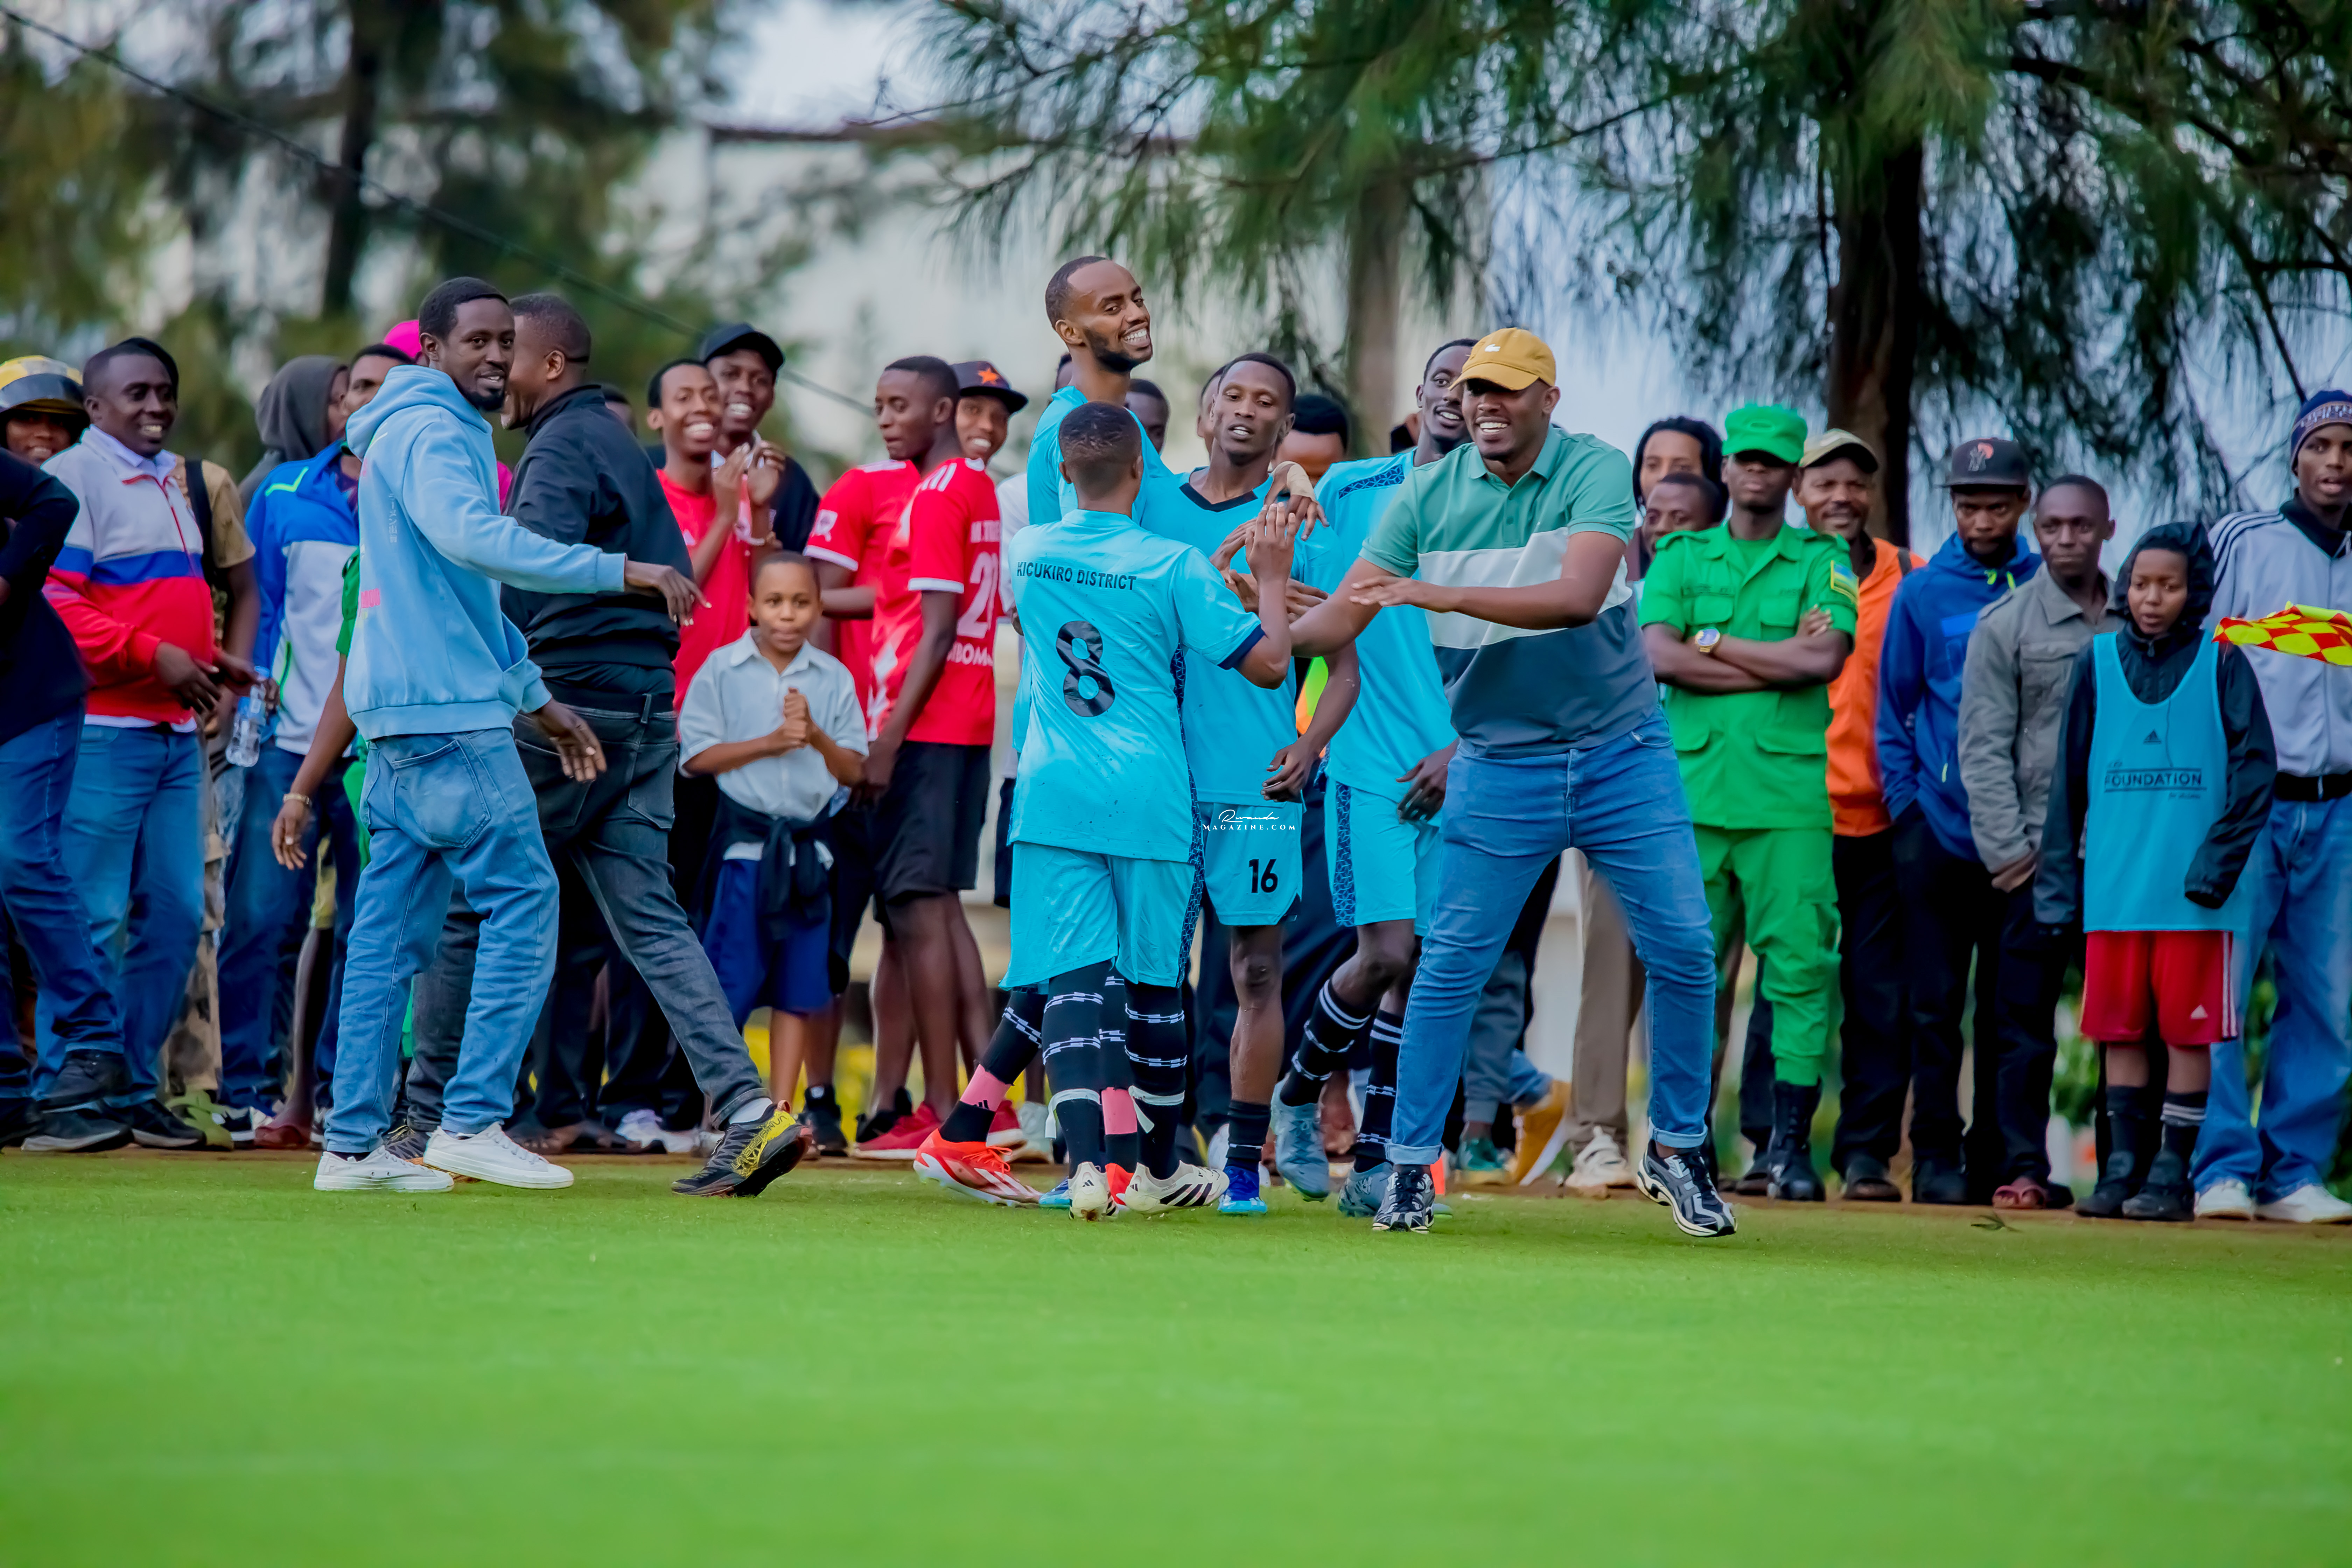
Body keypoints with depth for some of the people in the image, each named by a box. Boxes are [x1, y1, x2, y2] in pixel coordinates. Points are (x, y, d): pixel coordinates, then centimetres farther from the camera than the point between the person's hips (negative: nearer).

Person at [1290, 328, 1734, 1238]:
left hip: (1624, 755, 0)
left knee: (1683, 949, -1)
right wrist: (1270, 634, -31)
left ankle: (1677, 1151, 17)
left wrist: (1440, 595, -35)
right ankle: (1410, 1166, 5)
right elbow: (1340, 619, -8)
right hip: (1499, 766, 1)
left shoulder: (1596, 472, -12)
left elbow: (1578, 597, -28)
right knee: (1450, 963, -4)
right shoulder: (1430, 495, -4)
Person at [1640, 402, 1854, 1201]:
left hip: (1792, 788, -1)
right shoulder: (1679, 557, 14)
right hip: (1693, 786, 1)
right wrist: (1780, 661, -5)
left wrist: (1714, 642, -2)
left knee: (1799, 962, -6)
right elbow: (1659, 658, -3)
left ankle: (1790, 1142, -4)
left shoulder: (1824, 562, 10)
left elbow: (1825, 659, -7)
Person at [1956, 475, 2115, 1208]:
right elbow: (1984, 748, 0)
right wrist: (2010, 851, -7)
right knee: (2027, 1023, -1)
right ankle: (2026, 1169, 4)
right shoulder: (2005, 624, 3)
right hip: (2042, 850, -2)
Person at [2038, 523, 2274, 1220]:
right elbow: (2070, 776, 12)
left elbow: (2254, 769, -1)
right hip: (2114, 885, 3)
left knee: (2188, 1030, 0)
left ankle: (2172, 1174, 5)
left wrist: (2218, 862, -11)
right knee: (2121, 1029, 6)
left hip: (2192, 893, -3)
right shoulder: (2099, 660, 8)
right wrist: (2057, 878, 9)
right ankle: (2122, 1168, 13)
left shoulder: (2221, 664, 0)